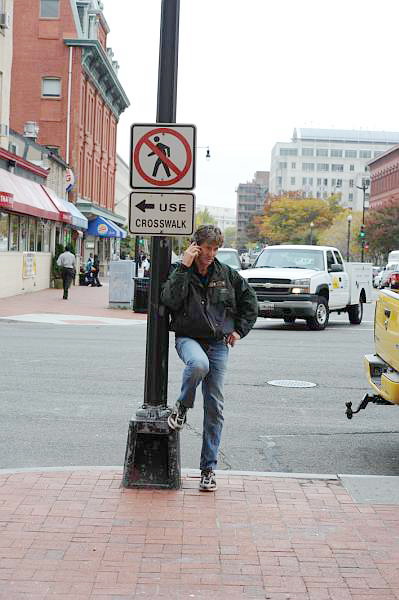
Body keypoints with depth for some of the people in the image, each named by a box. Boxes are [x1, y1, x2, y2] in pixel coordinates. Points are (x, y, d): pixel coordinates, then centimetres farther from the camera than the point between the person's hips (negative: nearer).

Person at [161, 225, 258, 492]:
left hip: (219, 344, 3)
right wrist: (184, 267, -19)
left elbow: (250, 301, 18)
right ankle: (183, 406, -7)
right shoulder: (180, 272, -1)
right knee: (198, 364, -39)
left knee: (215, 408, 0)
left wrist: (239, 330, 9)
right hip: (188, 338, -3)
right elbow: (170, 301, -20)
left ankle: (209, 467, 9)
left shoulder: (227, 274, 6)